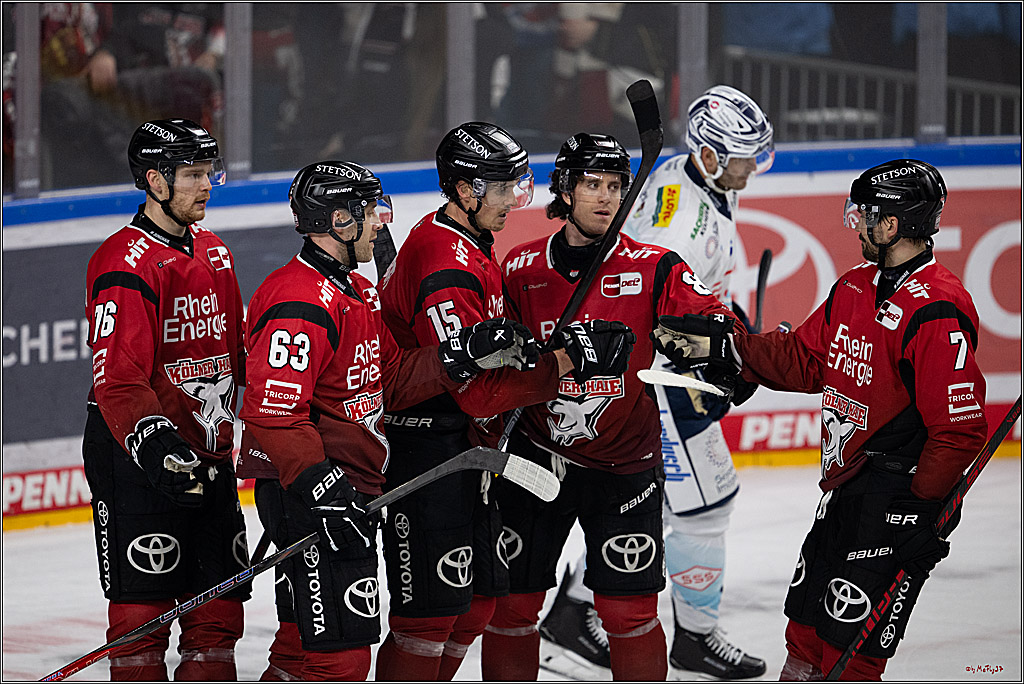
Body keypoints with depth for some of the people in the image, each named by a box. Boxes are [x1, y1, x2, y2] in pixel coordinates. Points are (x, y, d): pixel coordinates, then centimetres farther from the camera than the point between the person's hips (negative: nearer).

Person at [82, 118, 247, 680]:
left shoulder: (213, 253, 13)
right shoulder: (125, 262, -15)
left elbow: (236, 350, 24)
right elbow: (116, 376, -23)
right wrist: (155, 446, -35)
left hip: (210, 455, 8)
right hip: (137, 461, -8)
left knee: (219, 611, 9)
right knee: (142, 611, -6)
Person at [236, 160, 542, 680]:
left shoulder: (357, 293, 16)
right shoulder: (300, 301, -19)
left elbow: (393, 381, 15)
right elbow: (272, 412, -25)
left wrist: (468, 355, 2)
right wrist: (318, 482, -31)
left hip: (349, 494, 11)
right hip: (309, 499, -11)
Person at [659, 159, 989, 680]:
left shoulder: (939, 313, -20)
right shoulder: (856, 287, 10)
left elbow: (959, 428, -21)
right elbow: (805, 361, 18)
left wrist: (920, 510, -21)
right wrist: (724, 348, 8)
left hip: (899, 499, -9)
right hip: (843, 488, 9)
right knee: (806, 629, 15)